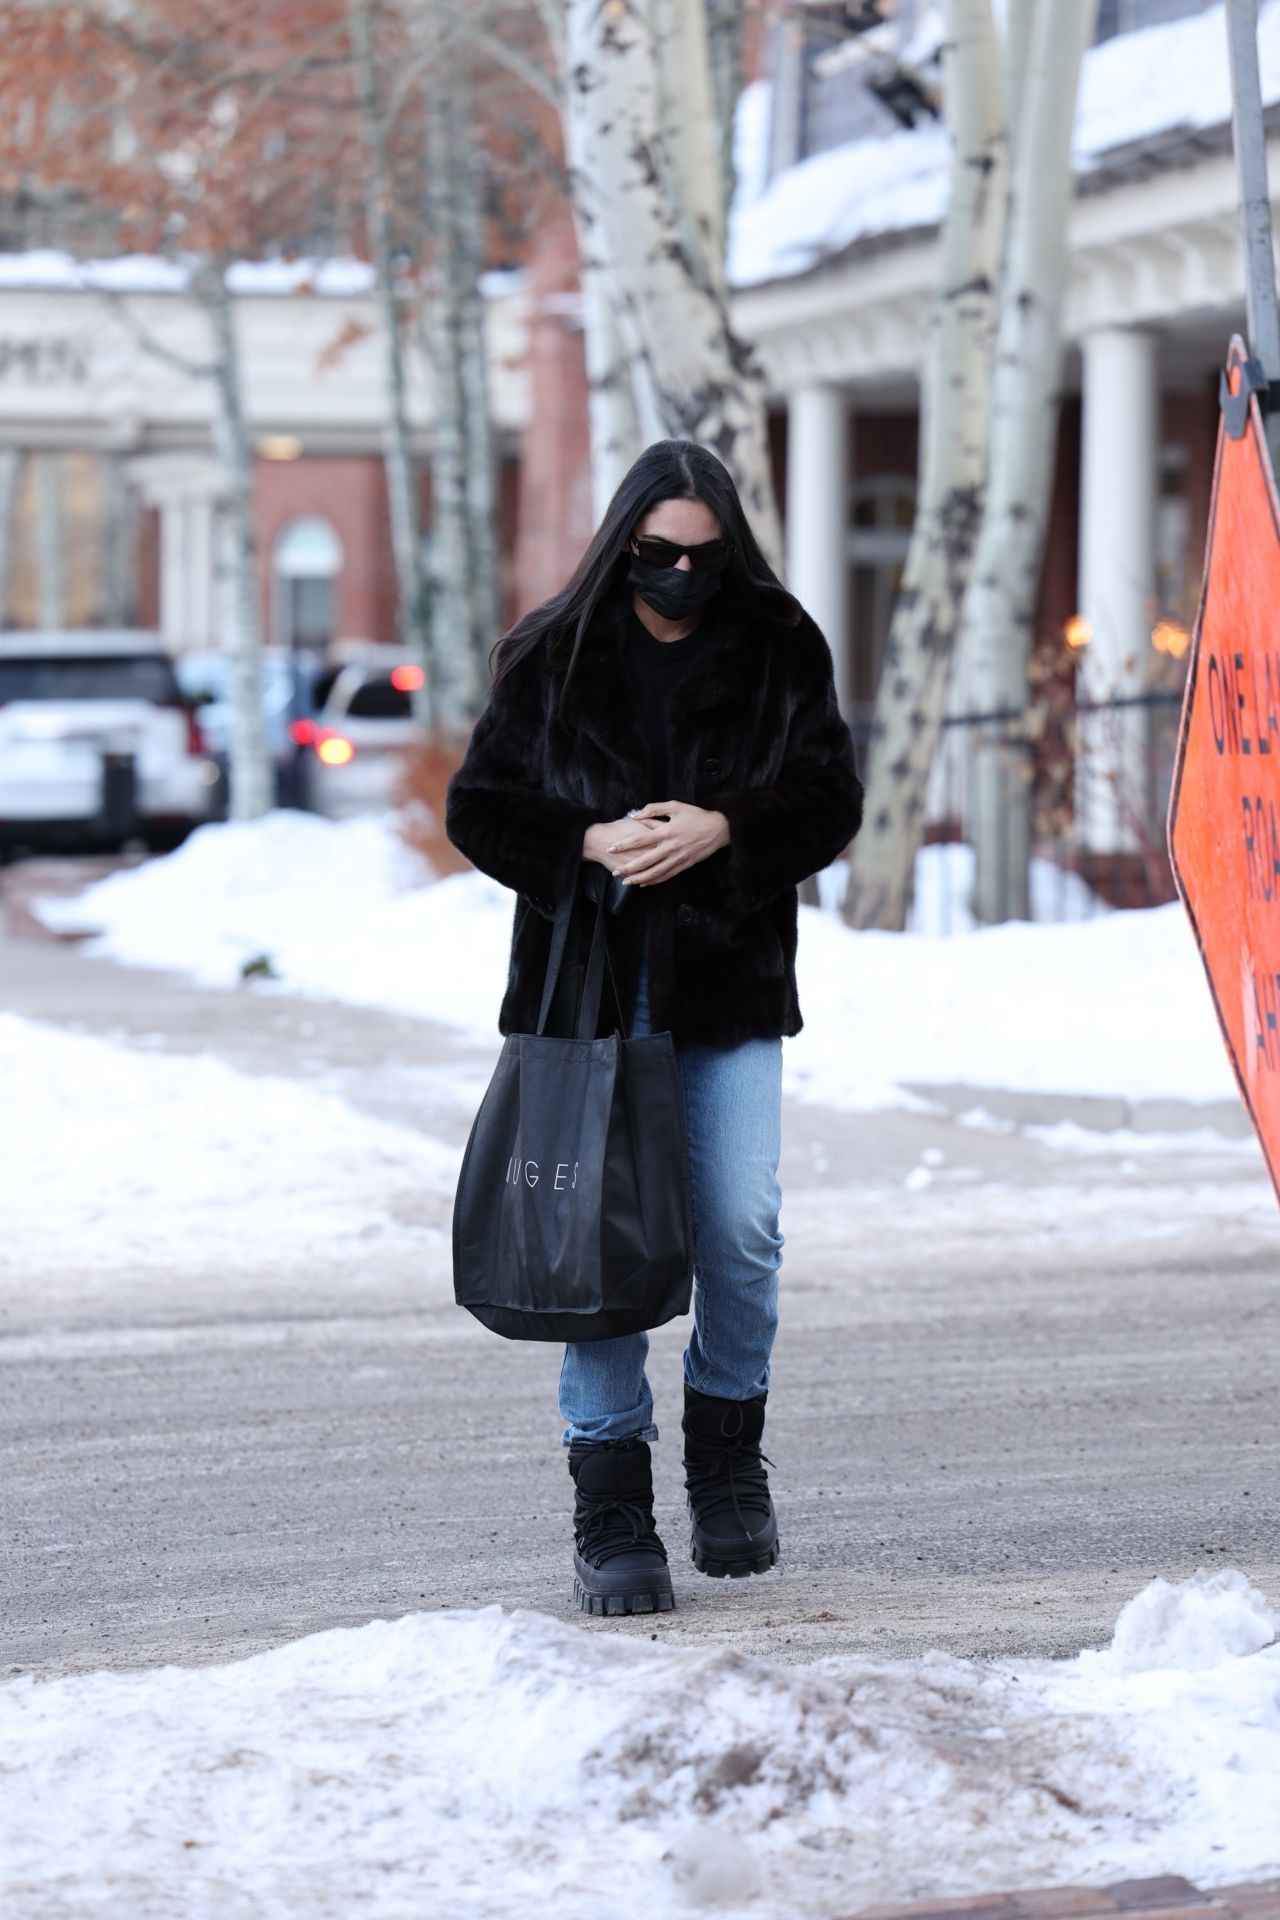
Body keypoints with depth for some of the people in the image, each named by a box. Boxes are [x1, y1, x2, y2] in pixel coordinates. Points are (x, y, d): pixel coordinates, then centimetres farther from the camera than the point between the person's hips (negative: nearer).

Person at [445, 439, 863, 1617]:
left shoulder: (780, 649, 5)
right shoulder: (552, 656, 3)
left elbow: (831, 798, 1)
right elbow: (478, 810, 3)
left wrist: (721, 830, -15)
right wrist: (589, 844, -14)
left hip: (729, 985, 1)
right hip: (589, 982, -1)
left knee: (742, 1230, -3)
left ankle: (728, 1454, 23)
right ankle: (612, 1512, 4)